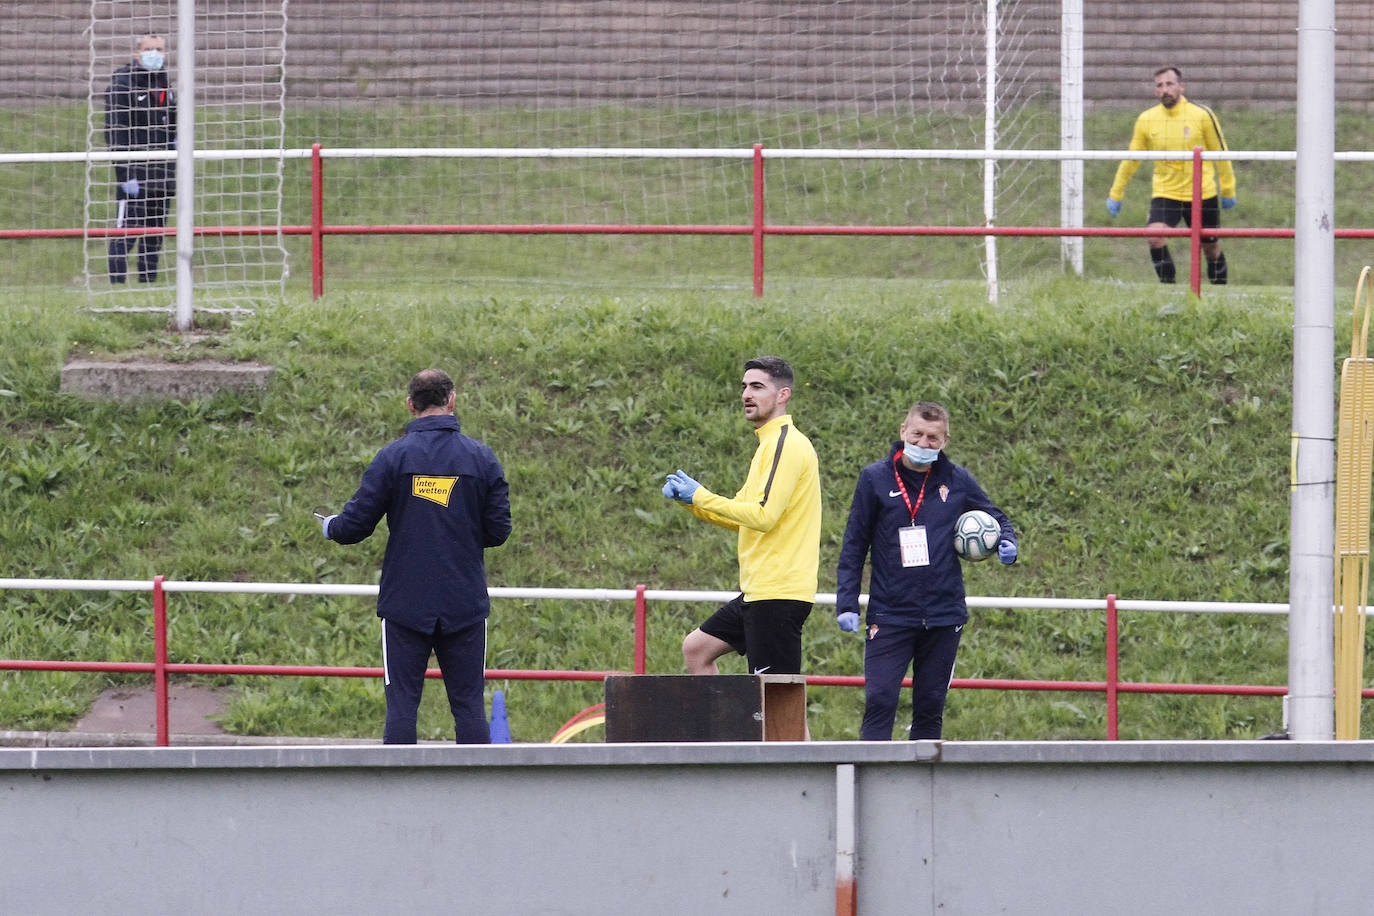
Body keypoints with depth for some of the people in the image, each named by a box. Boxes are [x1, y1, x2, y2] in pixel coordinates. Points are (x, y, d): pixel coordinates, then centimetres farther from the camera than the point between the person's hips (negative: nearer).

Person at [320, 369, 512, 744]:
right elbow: (498, 530, 3)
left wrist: (330, 526, 19)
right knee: (468, 704, 3)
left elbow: (355, 524, -4)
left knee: (401, 703, 1)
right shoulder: (482, 458, 1)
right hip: (466, 605, 1)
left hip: (405, 604, -1)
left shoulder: (393, 457, -3)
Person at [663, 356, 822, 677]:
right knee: (696, 648, 16)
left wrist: (701, 497, -13)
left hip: (778, 592, -11)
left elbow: (763, 516, -22)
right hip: (758, 590, 11)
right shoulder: (769, 445, 18)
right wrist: (690, 500, 9)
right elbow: (742, 516, 23)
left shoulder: (787, 444, -14)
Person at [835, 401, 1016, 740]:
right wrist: (847, 603, -3)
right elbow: (854, 545, 4)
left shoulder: (957, 481, 4)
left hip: (943, 615, 2)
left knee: (930, 708, 8)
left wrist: (1006, 544, -4)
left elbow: (997, 519, 19)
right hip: (889, 616, -2)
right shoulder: (875, 478, 0)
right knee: (879, 701, -13)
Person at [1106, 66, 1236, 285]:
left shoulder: (1202, 115, -6)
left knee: (1211, 248, 7)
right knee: (1155, 237, -23)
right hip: (1164, 192, 1)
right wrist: (1115, 195, 14)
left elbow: (1220, 153, 4)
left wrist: (1228, 191, 9)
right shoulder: (1146, 120, 0)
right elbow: (1131, 160, 11)